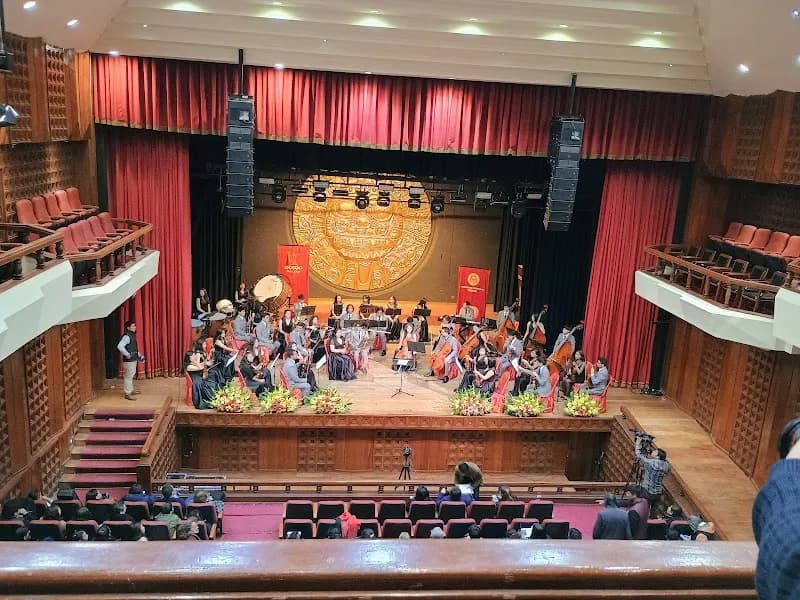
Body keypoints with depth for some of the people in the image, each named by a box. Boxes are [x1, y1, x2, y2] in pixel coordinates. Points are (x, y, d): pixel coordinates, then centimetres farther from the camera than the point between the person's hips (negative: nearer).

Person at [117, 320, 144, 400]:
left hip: (133, 359, 10)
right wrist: (127, 354, -28)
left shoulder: (132, 335, 11)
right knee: (128, 376, -5)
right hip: (129, 360, -10)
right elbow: (120, 346, -33)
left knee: (131, 376, 21)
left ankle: (131, 390, 35)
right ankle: (127, 394, 0)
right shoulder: (126, 336, -19)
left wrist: (138, 354, 18)